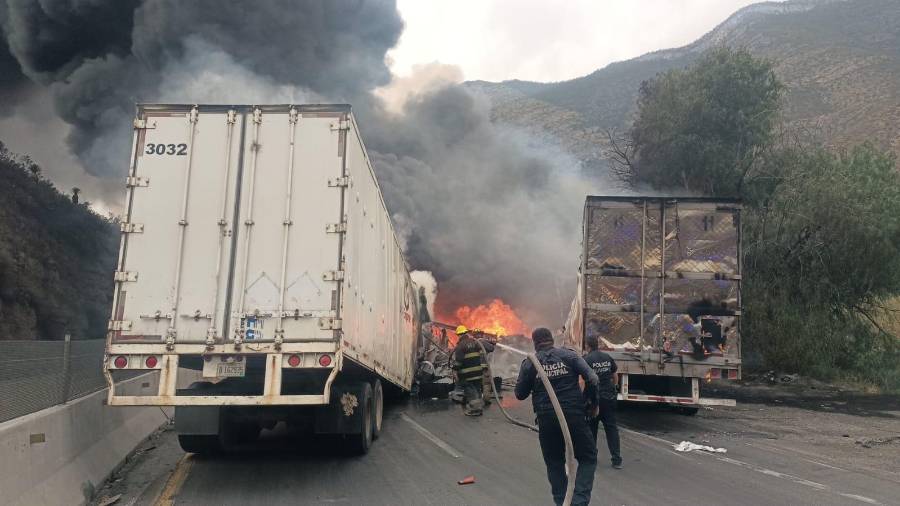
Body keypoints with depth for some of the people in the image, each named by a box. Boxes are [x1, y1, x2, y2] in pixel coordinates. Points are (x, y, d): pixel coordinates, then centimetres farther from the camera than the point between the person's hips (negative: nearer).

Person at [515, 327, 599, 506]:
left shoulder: (529, 363, 3)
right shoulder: (569, 355, 2)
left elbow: (520, 394, 8)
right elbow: (592, 379, -6)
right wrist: (593, 403, 7)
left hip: (546, 419, 1)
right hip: (574, 415, -1)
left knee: (554, 463, 17)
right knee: (588, 458, 12)